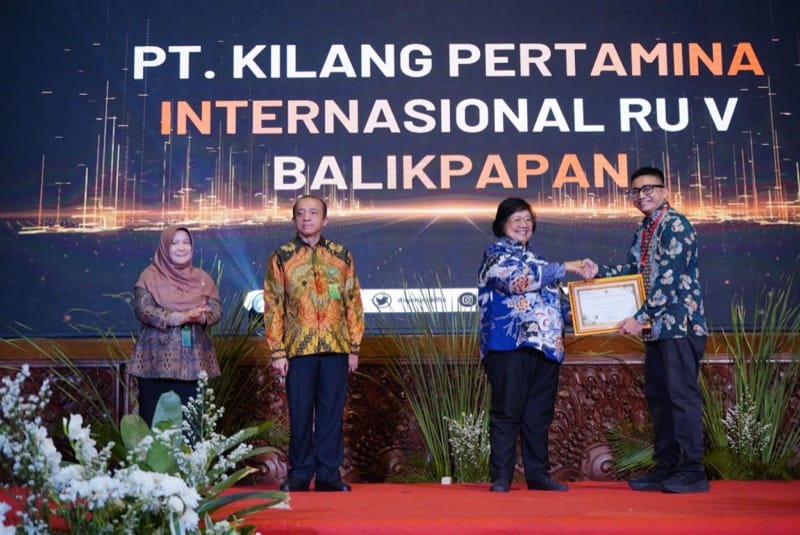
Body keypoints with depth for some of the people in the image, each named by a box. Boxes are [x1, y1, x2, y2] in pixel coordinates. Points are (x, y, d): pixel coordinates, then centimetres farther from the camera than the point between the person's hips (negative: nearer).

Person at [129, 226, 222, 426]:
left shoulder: (202, 278, 12)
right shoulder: (150, 276, 2)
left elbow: (216, 310, 3)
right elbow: (142, 309, -12)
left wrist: (200, 317, -19)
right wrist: (180, 317, -22)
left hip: (193, 361, 3)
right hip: (157, 360, -3)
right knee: (154, 421, -3)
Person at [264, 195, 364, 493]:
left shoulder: (342, 256, 9)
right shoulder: (281, 257, 5)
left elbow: (353, 303, 9)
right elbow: (273, 307, 3)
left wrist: (354, 347, 4)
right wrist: (277, 352, -3)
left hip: (336, 348, 1)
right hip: (298, 348, -1)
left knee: (332, 413, 4)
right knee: (300, 414, 4)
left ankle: (328, 474, 13)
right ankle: (300, 474, 16)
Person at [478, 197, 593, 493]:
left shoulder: (536, 260, 25)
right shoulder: (496, 253, 3)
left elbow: (551, 301, 27)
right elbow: (517, 278, -15)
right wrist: (565, 268, -10)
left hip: (545, 346, 7)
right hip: (510, 344, -7)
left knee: (539, 415, 7)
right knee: (507, 412, -5)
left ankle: (538, 475, 13)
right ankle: (501, 477, 0)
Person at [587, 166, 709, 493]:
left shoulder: (675, 225, -11)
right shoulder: (644, 231, 16)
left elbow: (668, 279, -18)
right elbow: (634, 269, 21)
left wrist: (640, 318, -19)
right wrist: (600, 272, 5)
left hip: (680, 323, -9)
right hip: (656, 327, 9)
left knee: (682, 394, -7)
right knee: (658, 396, 11)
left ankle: (693, 471, -1)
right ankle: (666, 467, 19)